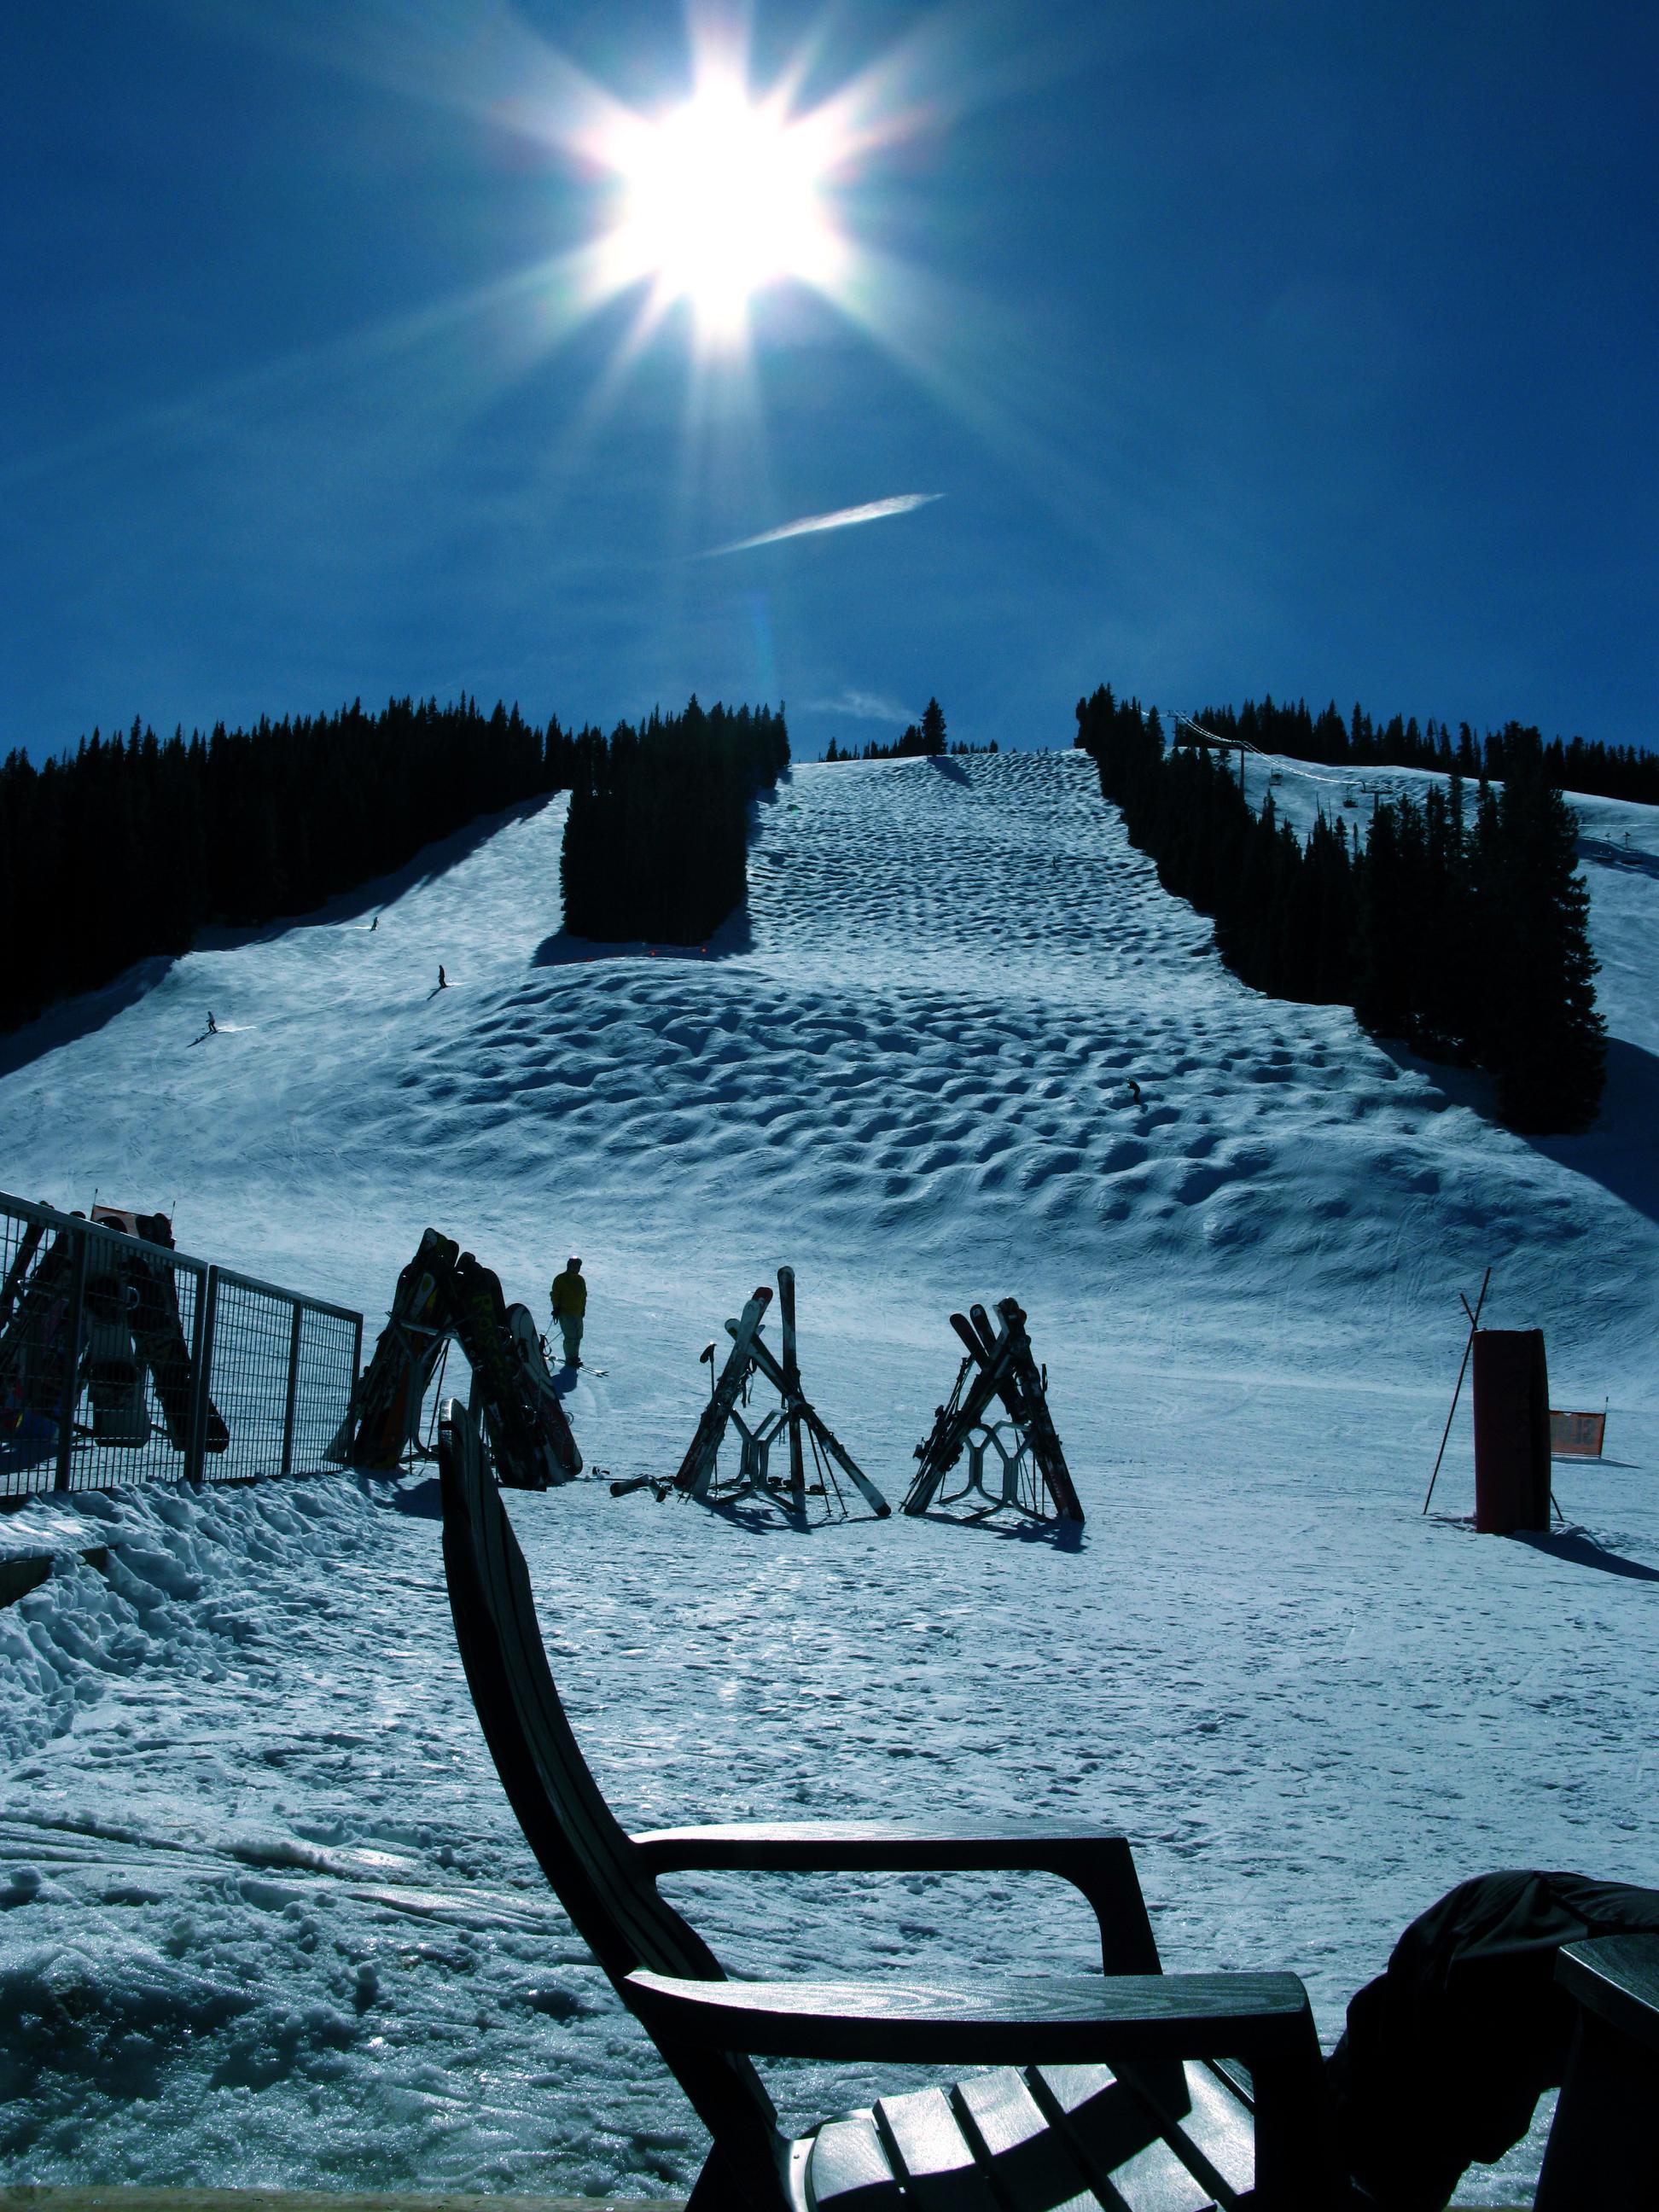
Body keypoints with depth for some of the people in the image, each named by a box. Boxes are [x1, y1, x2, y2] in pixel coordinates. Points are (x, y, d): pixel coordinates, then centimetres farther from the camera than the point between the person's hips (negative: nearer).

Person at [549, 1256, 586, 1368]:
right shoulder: (560, 1279, -7)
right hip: (565, 1313, -6)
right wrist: (556, 1308, -10)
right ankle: (570, 1359, -2)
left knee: (578, 1336, 9)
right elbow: (555, 1295, -6)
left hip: (578, 1313, 6)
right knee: (570, 1337, -10)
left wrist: (583, 1308, 17)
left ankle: (575, 1357, 21)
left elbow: (584, 1295, 20)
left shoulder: (581, 1279, 11)